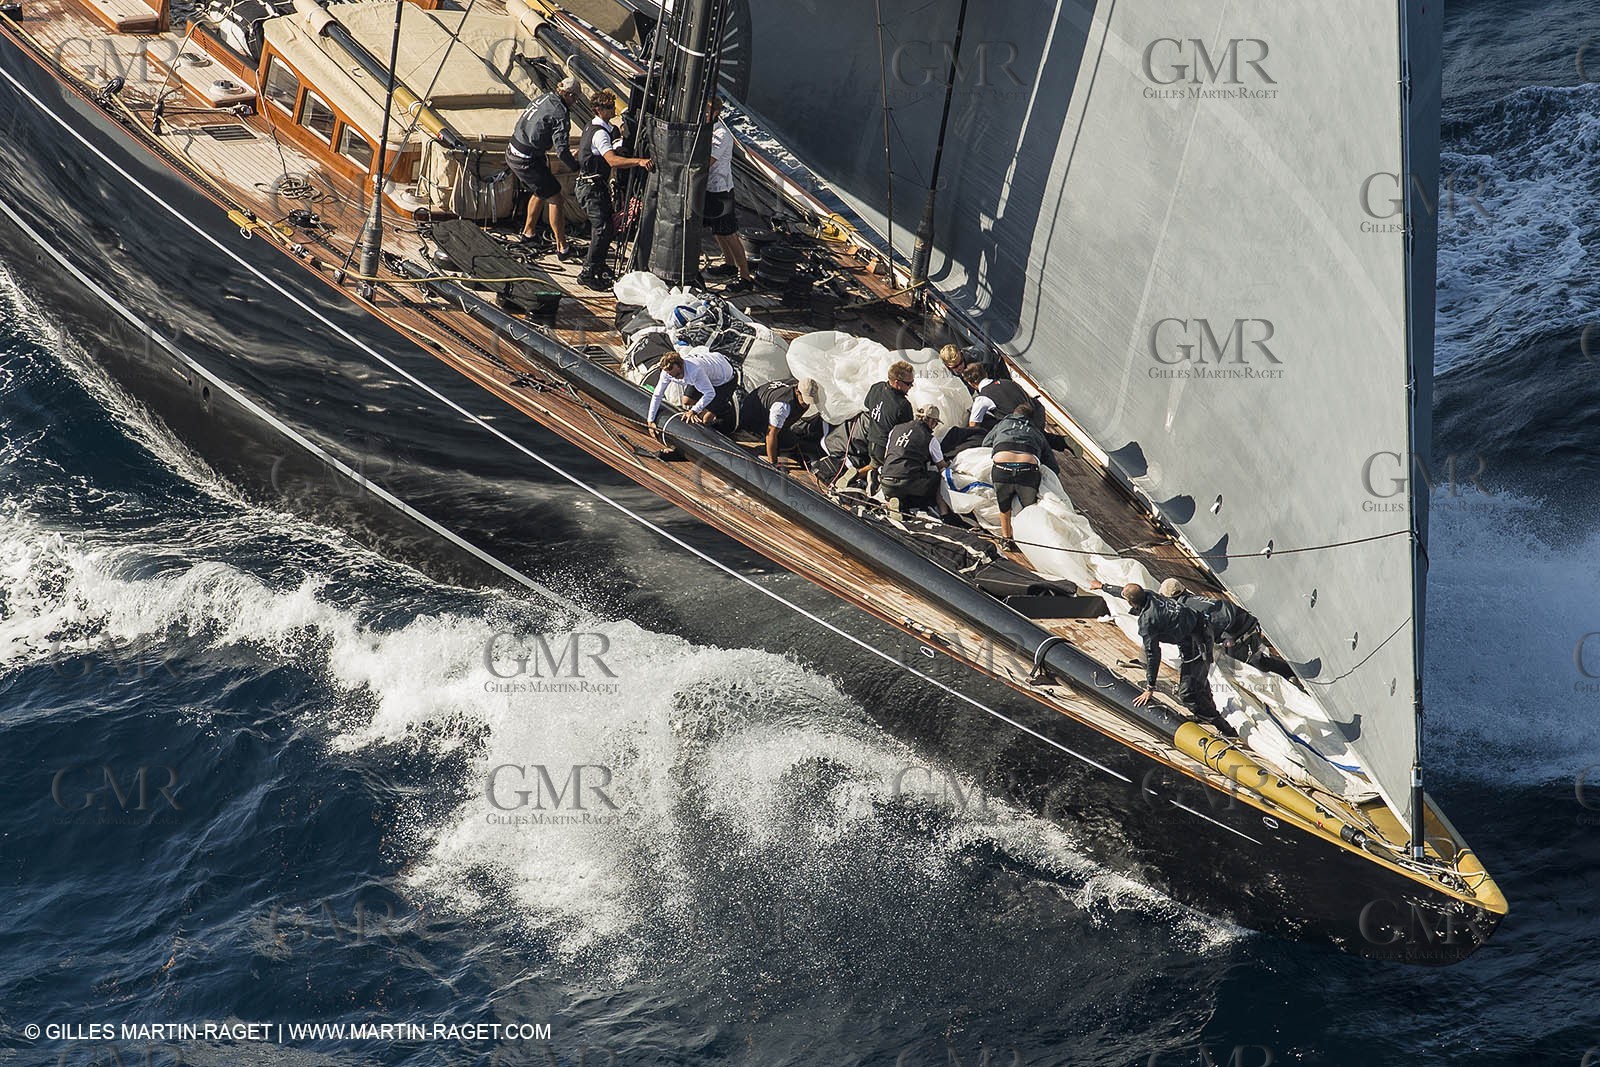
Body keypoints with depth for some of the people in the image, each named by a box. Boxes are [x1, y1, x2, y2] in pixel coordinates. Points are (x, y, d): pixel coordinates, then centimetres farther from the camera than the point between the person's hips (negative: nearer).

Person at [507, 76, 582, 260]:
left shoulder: (544, 99, 7)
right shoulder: (560, 114, -18)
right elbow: (562, 150, -25)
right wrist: (576, 166, -8)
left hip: (512, 153, 9)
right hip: (527, 160, -9)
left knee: (540, 192, 28)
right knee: (554, 198, 0)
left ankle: (528, 232, 41)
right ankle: (562, 248, 2)